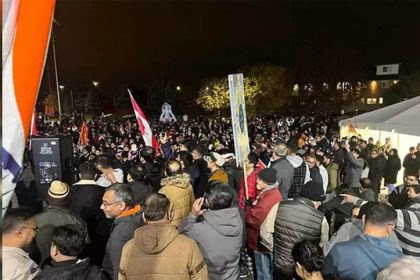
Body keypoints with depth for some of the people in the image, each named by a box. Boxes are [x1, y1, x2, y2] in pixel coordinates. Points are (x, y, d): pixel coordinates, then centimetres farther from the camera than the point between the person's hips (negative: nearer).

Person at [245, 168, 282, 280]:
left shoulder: (270, 197, -27)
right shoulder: (268, 193, 6)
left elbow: (253, 217, -26)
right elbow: (257, 211, 11)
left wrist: (244, 211, -10)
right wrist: (249, 210, -6)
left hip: (265, 242, -9)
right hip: (262, 241, 9)